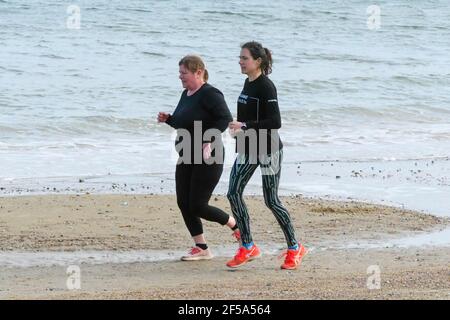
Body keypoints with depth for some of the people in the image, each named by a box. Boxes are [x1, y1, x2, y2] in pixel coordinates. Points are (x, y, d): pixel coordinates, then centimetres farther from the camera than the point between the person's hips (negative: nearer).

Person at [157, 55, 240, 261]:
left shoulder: (209, 94, -15)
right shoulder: (186, 94, 13)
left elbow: (225, 118, -24)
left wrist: (208, 142, -30)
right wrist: (168, 119, 6)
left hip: (207, 159, -9)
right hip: (186, 159, 9)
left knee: (198, 206, -8)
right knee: (184, 203, 4)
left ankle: (237, 226, 13)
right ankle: (201, 249, 13)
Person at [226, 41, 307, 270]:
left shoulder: (266, 87, -17)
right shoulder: (248, 83, 9)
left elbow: (275, 122, -23)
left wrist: (244, 126, -26)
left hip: (268, 150, -8)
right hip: (247, 149, 8)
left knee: (271, 201, -3)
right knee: (233, 193, -1)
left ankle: (294, 248, 12)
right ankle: (248, 247, 8)